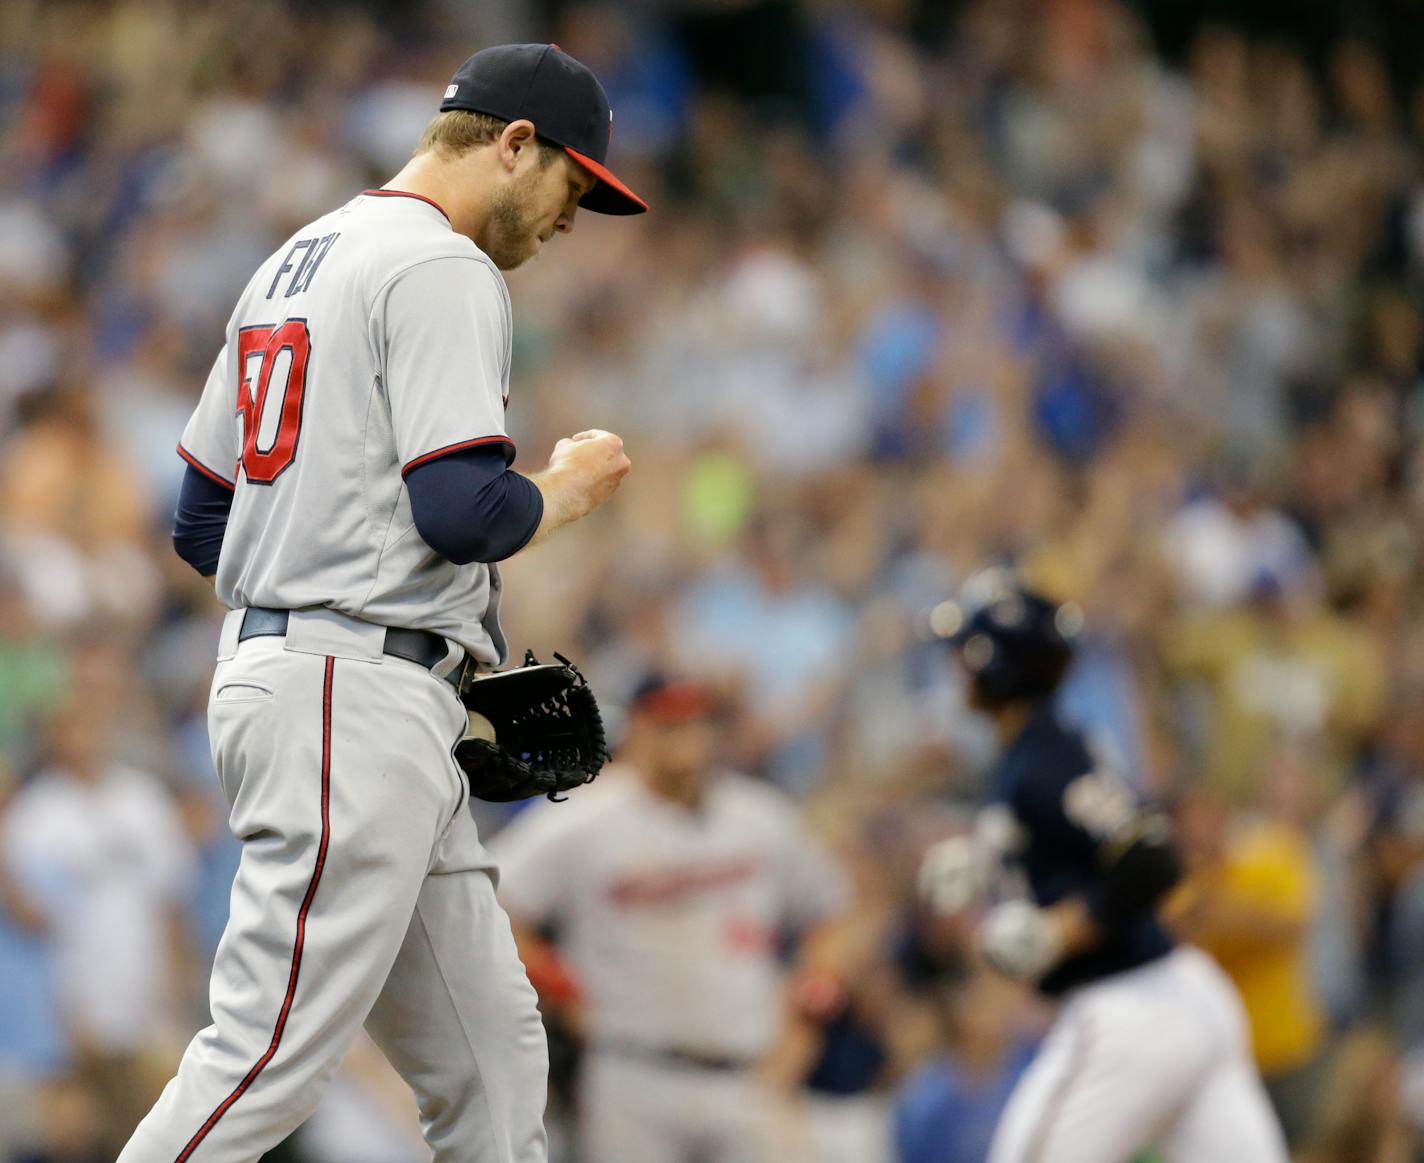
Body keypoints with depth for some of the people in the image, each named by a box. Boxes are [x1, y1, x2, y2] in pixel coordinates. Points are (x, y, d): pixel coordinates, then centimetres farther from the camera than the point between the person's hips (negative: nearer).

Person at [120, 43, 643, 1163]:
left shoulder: (292, 264, 20)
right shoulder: (444, 271, -9)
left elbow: (202, 523, 22)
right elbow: (463, 511, -20)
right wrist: (571, 485, 1)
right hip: (359, 697, -11)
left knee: (493, 1053, 10)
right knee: (273, 1052, -13)